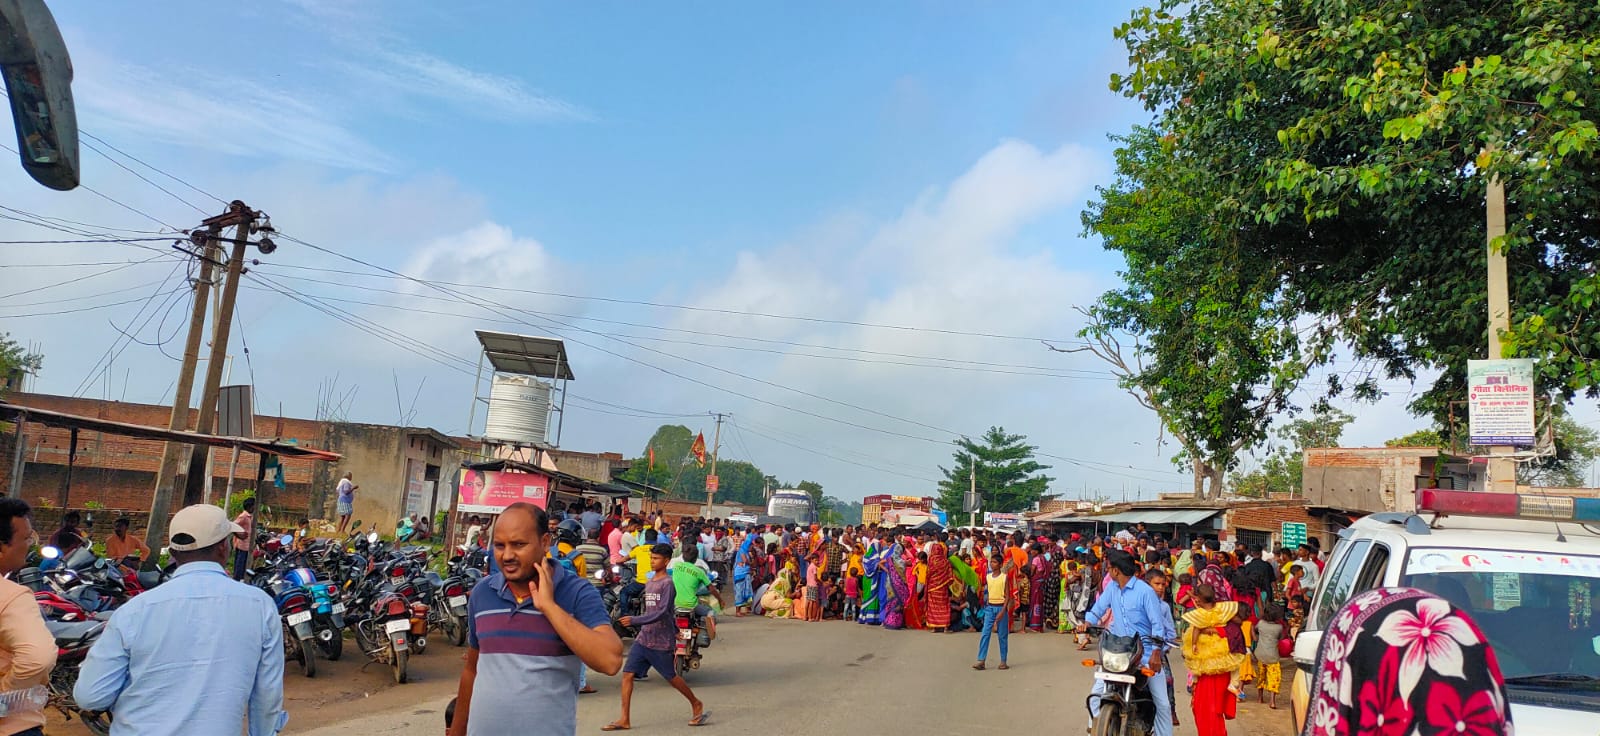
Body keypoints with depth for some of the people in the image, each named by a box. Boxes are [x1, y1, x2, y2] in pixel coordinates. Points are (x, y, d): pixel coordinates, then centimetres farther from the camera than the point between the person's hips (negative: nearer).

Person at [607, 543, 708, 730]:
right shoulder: (650, 583, 13)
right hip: (643, 639, 7)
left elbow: (662, 612, -21)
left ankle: (696, 704, 27)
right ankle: (625, 720, 1)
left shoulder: (667, 583, -12)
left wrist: (634, 620, -27)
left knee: (672, 677, 5)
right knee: (627, 674, -3)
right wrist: (675, 629, 25)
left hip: (661, 642, -7)